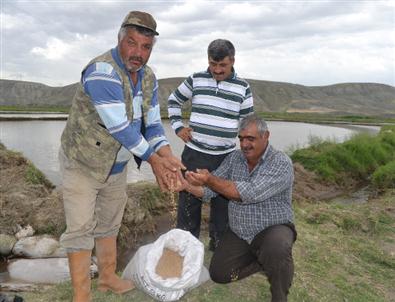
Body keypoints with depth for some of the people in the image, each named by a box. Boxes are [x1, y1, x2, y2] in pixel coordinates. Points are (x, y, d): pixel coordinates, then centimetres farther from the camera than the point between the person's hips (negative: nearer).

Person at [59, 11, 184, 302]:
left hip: (117, 166, 7)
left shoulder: (148, 78, -2)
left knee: (109, 224, 19)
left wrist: (168, 157, -19)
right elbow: (120, 127, -30)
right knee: (81, 229, 0)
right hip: (83, 163, -7)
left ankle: (108, 277, 37)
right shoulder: (101, 72, -27)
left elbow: (152, 124, -3)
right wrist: (153, 159, -22)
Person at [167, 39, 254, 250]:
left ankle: (219, 244, 31)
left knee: (222, 203, 10)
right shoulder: (196, 80, 1)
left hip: (225, 156, 0)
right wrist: (177, 126, 2)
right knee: (189, 200, 10)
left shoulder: (242, 88, 2)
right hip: (194, 153, 0)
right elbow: (173, 101, 14)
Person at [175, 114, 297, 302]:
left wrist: (211, 180, -38)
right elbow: (209, 188, -4)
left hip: (272, 229, -5)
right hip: (239, 233, 5)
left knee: (277, 247, -37)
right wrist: (186, 185, -24)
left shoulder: (281, 163, -19)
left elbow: (250, 193, -33)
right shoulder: (234, 158, -1)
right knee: (219, 274, -2)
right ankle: (265, 259, 20)